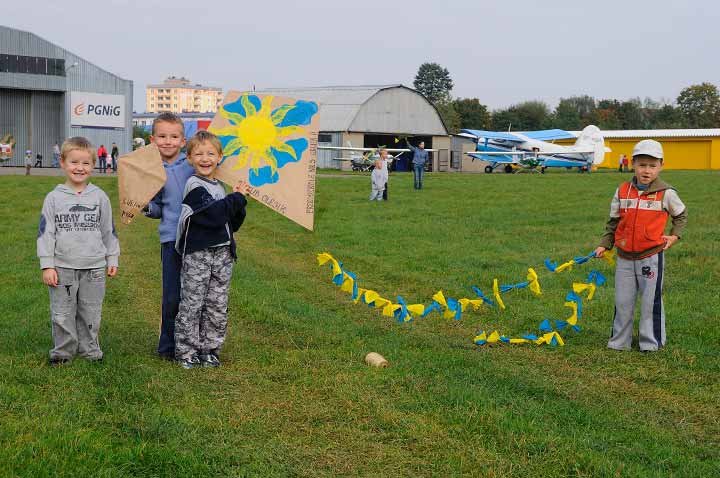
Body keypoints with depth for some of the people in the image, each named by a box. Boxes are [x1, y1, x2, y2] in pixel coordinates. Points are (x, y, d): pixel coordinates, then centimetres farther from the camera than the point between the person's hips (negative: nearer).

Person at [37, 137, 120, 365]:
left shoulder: (99, 197, 3)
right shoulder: (54, 198, -1)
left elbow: (109, 230, 10)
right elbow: (45, 233, -1)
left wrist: (112, 259, 9)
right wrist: (47, 265, -6)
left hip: (94, 267, 1)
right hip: (62, 267, -1)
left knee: (91, 312, 9)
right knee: (62, 314, 5)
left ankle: (89, 350, 22)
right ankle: (63, 351, 19)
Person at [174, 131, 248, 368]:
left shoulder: (219, 186, 16)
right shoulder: (194, 186, -9)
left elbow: (232, 224, 16)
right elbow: (213, 215, -23)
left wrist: (238, 203, -1)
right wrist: (237, 198, -12)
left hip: (222, 253, 7)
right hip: (197, 253, -7)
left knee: (217, 306, 9)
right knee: (192, 304, 0)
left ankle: (209, 349, 19)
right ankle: (186, 351, 7)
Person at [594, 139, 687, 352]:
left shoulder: (666, 193, -3)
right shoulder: (622, 191, 3)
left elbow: (681, 215, 15)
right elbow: (613, 222, 10)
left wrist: (674, 235, 2)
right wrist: (604, 245, 3)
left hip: (651, 256, -3)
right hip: (625, 257, 3)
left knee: (651, 301, 4)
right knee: (622, 302, 9)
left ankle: (651, 342, 16)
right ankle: (619, 341, 20)